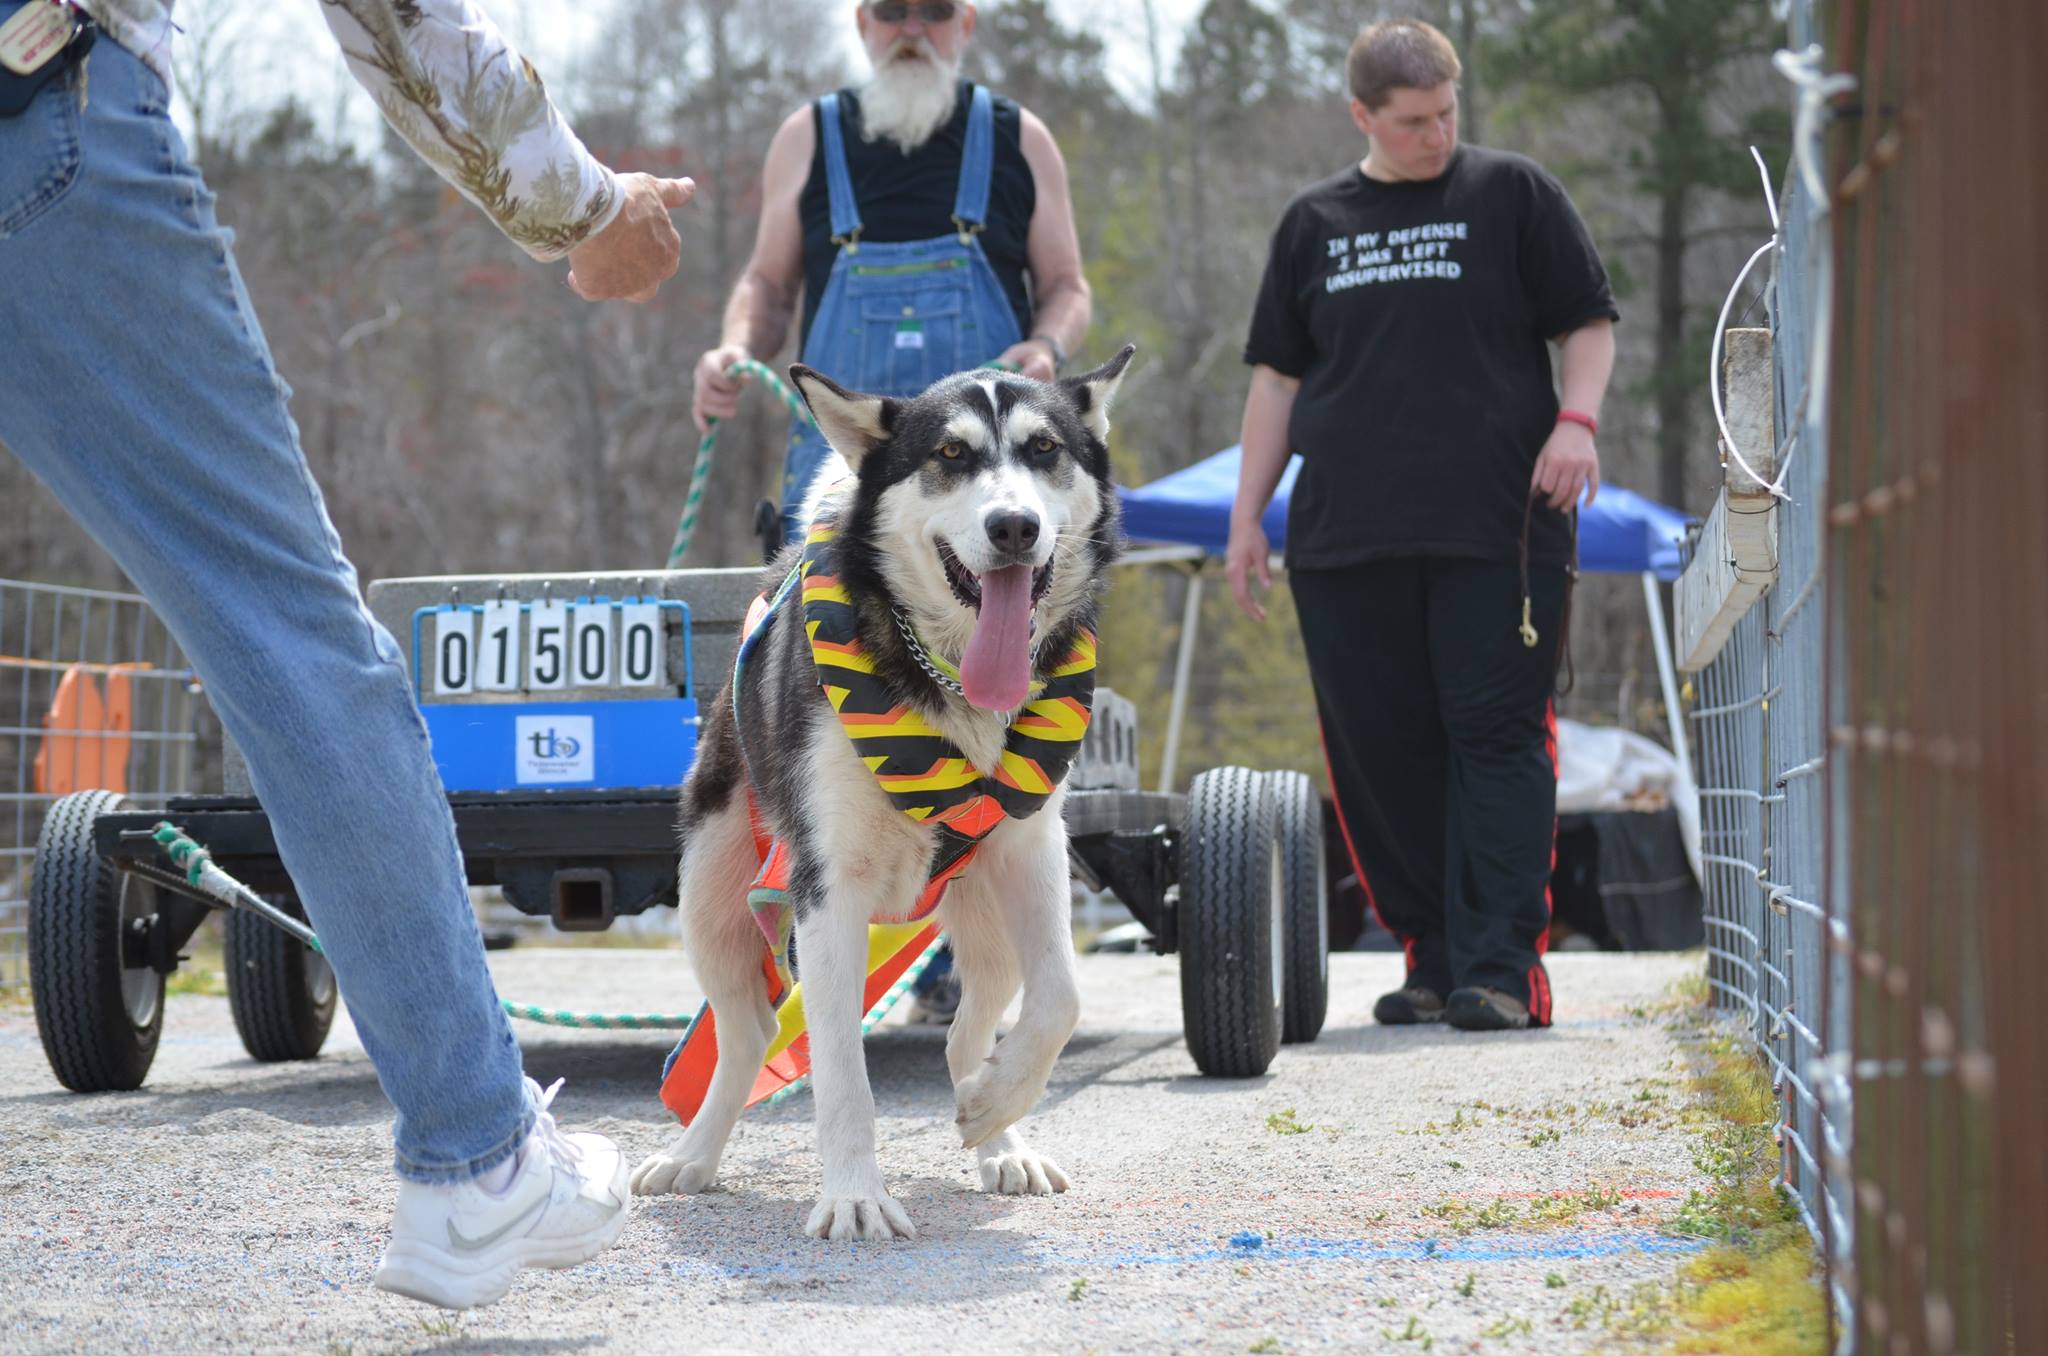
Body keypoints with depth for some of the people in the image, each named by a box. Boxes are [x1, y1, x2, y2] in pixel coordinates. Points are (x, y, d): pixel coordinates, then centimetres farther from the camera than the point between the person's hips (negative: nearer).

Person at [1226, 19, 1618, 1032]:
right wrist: (1247, 513, 13)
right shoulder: (1314, 223, 16)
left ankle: (1501, 967, -10)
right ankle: (1434, 959, 13)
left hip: (1495, 529, -3)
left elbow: (1588, 323, 8)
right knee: (1379, 754, 3)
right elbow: (1277, 376, 19)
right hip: (1345, 534, 3)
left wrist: (1576, 419, -11)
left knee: (1497, 738, -9)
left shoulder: (1512, 194, 7)